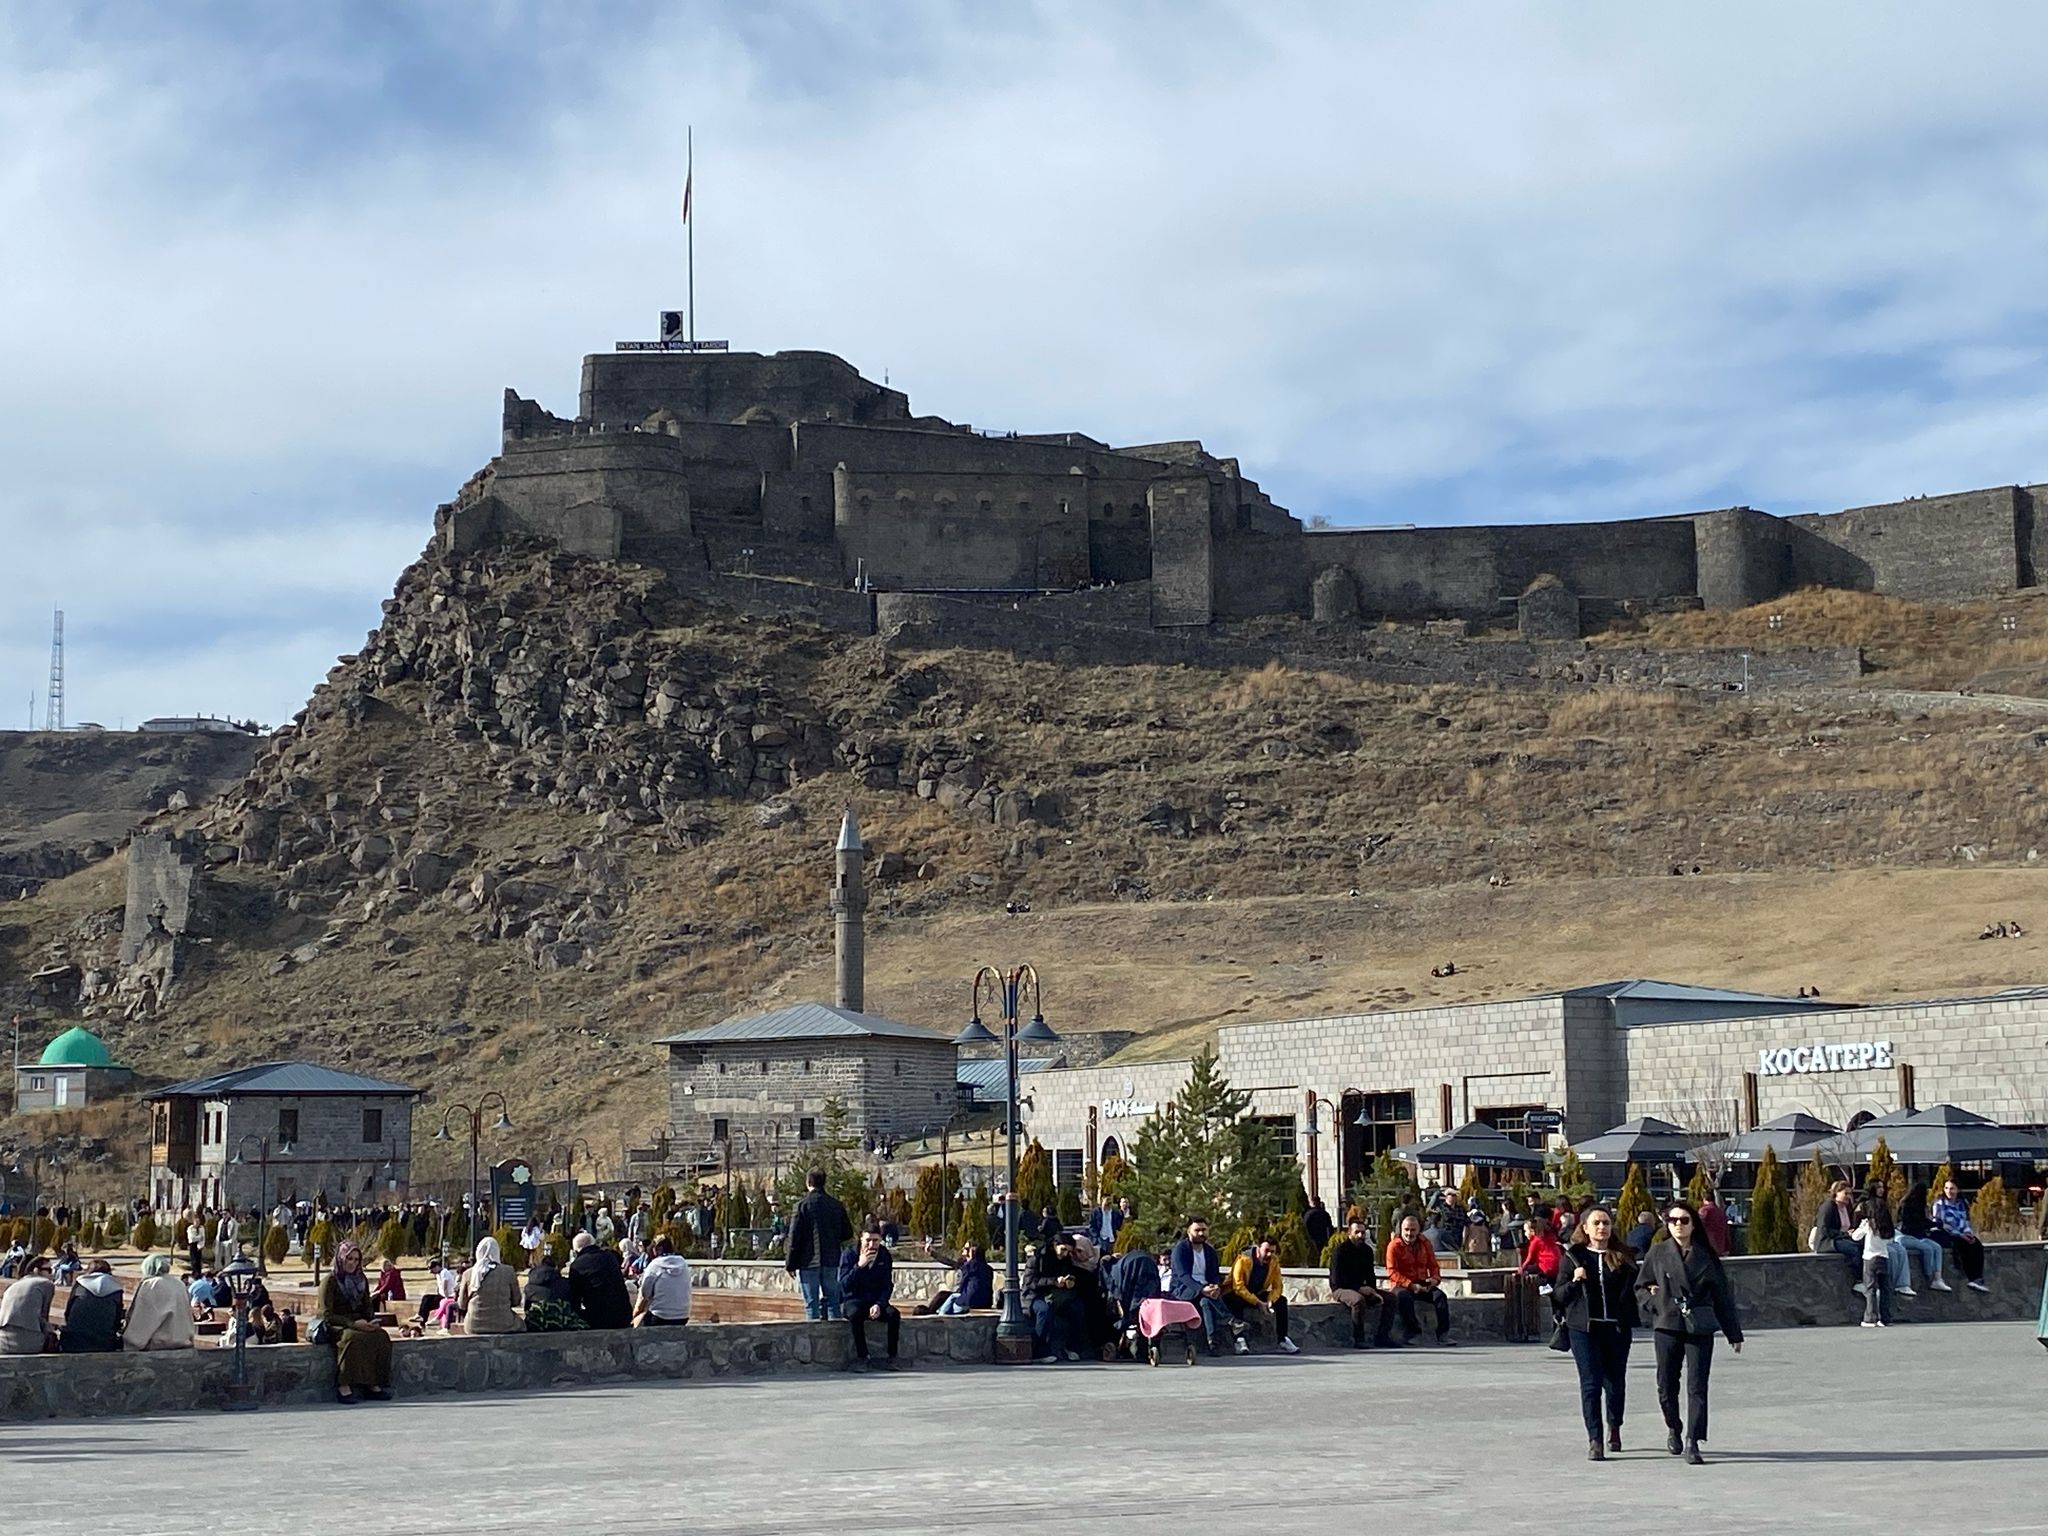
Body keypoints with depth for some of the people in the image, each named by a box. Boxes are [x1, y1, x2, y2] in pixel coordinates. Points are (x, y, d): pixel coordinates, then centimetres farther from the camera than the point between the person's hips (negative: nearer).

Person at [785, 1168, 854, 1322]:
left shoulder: (802, 1205, -9)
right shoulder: (836, 1206, 3)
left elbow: (794, 1237, -9)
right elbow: (848, 1234, 8)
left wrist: (790, 1263, -3)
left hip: (808, 1263, -4)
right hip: (831, 1262, 4)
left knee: (811, 1304, 0)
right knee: (832, 1301, 11)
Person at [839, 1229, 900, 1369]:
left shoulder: (884, 1255, 2)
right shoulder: (850, 1254, -7)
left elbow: (887, 1286, 2)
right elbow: (844, 1285, -18)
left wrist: (879, 1305, -16)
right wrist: (860, 1265, -29)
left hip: (876, 1301, 3)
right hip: (853, 1301, -3)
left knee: (894, 1314, -28)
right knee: (855, 1314, -38)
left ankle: (892, 1357, -20)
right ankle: (862, 1357, -29)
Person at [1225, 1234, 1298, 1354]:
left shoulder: (1274, 1261, -7)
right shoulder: (1244, 1260, -24)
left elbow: (1277, 1287, -5)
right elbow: (1238, 1287, -28)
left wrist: (1270, 1302, -26)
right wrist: (1258, 1303, -32)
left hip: (1257, 1294, 6)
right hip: (1235, 1294, -5)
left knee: (1281, 1300, -15)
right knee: (1236, 1302, -39)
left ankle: (1283, 1341, -14)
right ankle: (1238, 1339, -34)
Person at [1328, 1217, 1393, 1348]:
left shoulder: (1366, 1250, 9)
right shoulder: (1339, 1251, -13)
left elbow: (1370, 1276, 14)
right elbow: (1337, 1280, -18)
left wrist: (1373, 1291, -6)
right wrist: (1360, 1288, -22)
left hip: (1360, 1289, 7)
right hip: (1340, 1289, -7)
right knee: (1358, 1300, -39)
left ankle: (1381, 1337, -6)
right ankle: (1357, 1340, -32)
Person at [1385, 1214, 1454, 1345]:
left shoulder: (1424, 1244, 10)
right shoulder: (1394, 1245, -6)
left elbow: (1433, 1265, 15)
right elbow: (1392, 1272, -13)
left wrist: (1435, 1278, -9)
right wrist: (1411, 1285, -23)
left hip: (1422, 1284, 4)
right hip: (1401, 1285, -4)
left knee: (1440, 1295, -22)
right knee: (1404, 1296, -38)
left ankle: (1443, 1334, -19)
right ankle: (1410, 1332, -28)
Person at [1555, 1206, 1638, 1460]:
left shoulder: (1623, 1256, 6)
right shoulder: (1573, 1256, 5)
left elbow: (1633, 1291, 11)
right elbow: (1560, 1295, 5)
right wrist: (1574, 1281, -13)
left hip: (1617, 1327, 1)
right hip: (1583, 1328, -1)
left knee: (1616, 1380, 9)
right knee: (1591, 1382, -8)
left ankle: (1614, 1426, 37)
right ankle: (1594, 1440, -7)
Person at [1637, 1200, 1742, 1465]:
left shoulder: (1706, 1256, 5)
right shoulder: (1658, 1253, 6)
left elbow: (1723, 1296, 10)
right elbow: (1641, 1288, 14)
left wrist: (1734, 1334, 11)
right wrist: (1654, 1302, -8)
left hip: (1700, 1328, -1)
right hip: (1666, 1327, 1)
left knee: (1697, 1387, -7)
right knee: (1666, 1387, 5)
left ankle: (1692, 1443, -4)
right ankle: (1674, 1430, 31)